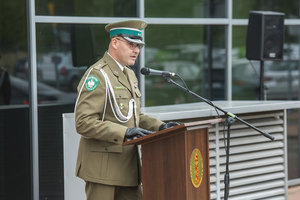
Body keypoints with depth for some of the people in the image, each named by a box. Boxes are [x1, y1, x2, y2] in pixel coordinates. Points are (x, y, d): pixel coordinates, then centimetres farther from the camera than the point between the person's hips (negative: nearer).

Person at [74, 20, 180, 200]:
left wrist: (160, 126, 7)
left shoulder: (129, 75, 18)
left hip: (128, 165, 9)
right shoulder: (97, 75, -13)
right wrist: (124, 132, -27)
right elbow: (83, 123, -21)